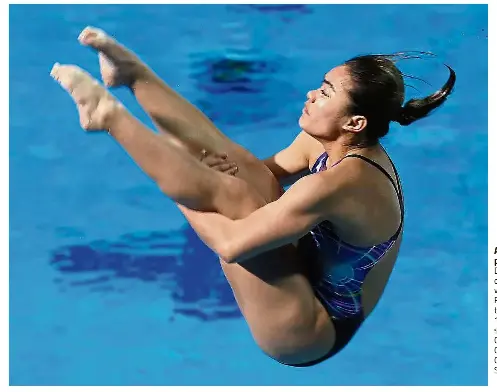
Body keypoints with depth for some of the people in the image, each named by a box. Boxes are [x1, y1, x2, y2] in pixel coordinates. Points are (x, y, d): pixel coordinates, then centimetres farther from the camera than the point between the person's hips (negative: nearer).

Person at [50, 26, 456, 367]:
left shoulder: (339, 183, -33)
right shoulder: (334, 143, -5)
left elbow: (231, 244, -31)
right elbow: (264, 171, 9)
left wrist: (183, 196, -14)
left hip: (303, 333, -9)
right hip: (309, 279, 9)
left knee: (231, 192, -24)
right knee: (236, 168, -2)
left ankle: (112, 116, -14)